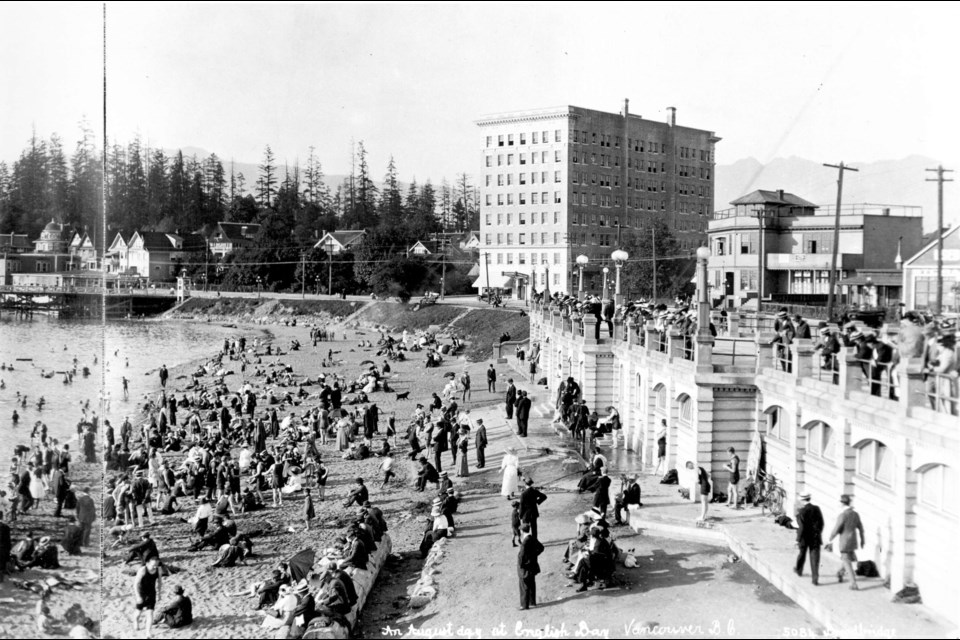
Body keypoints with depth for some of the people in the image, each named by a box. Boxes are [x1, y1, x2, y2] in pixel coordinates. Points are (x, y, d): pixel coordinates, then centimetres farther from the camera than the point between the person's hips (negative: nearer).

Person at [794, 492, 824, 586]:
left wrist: (798, 540, -12)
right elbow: (821, 523, 4)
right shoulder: (816, 509, -4)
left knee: (802, 553, 21)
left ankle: (799, 570, 44)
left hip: (804, 538, -2)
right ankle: (815, 579, -2)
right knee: (815, 558, 3)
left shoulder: (801, 511, -17)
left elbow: (801, 527, -19)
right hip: (815, 537, 2)